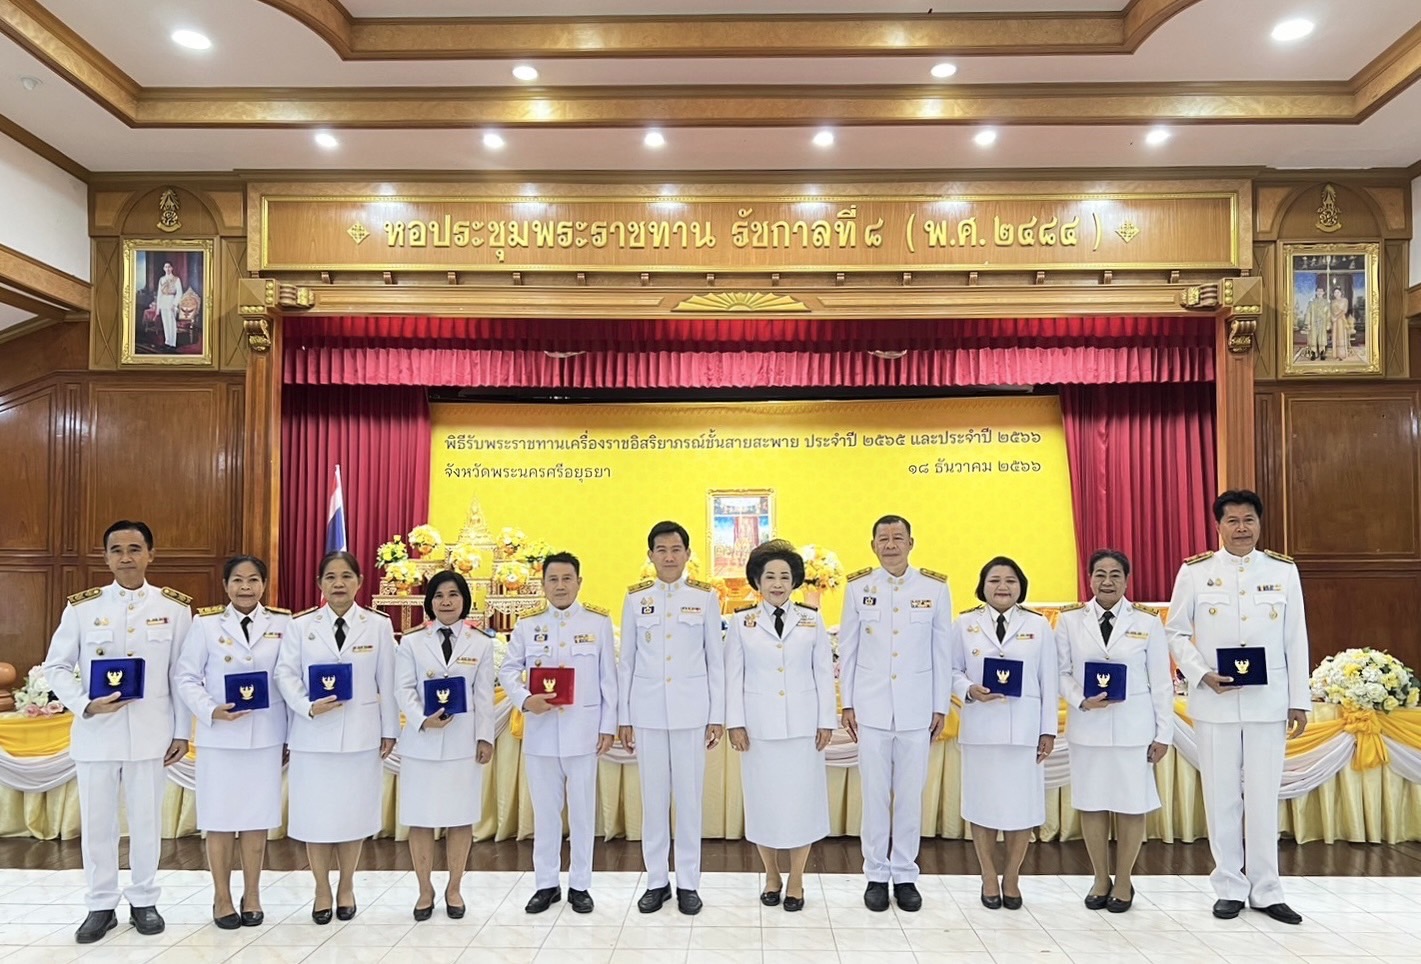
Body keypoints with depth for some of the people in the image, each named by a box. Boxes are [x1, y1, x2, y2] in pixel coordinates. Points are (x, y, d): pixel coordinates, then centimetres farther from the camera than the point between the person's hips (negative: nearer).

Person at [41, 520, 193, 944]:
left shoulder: (175, 607, 0)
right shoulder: (81, 607, 1)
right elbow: (56, 666, 4)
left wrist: (182, 731, 0)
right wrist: (85, 704, -13)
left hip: (151, 732, 0)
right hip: (96, 732, 1)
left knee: (146, 820, 9)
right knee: (96, 823, 10)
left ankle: (143, 901, 26)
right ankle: (101, 905, 26)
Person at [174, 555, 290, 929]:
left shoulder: (283, 623, 1)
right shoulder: (206, 623, 0)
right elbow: (186, 678, 0)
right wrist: (212, 711, -16)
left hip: (266, 736, 1)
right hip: (219, 737, -1)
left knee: (258, 817, 9)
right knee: (220, 818, 7)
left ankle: (251, 895, 25)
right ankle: (222, 898, 24)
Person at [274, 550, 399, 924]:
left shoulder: (378, 625, 1)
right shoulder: (301, 625, 3)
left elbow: (387, 681, 2)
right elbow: (286, 673, -1)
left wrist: (389, 730, 2)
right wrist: (308, 707, -18)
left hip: (361, 734, 0)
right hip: (313, 733, 0)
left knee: (354, 811, 8)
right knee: (315, 813, 6)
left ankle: (346, 887, 27)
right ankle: (322, 891, 24)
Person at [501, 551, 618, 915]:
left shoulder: (599, 622, 1)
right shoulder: (527, 624, 4)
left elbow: (608, 678, 1)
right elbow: (508, 670, 6)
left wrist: (608, 726, -2)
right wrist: (524, 699, -13)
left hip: (583, 729, -1)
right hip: (541, 730, 2)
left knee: (582, 809, 7)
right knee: (545, 809, 10)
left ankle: (580, 885, 21)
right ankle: (546, 883, 24)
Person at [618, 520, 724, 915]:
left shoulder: (706, 596, 1)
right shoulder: (635, 598, 4)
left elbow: (716, 660, 3)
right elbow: (626, 661, 6)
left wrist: (717, 716, -1)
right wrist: (623, 717, 4)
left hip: (691, 709, -1)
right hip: (648, 709, 1)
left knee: (689, 796, 5)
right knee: (653, 797, 7)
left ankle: (688, 882, 18)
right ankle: (657, 880, 21)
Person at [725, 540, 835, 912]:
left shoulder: (812, 621, 4)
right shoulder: (742, 623, 3)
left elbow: (824, 673, 4)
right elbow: (733, 676, 3)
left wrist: (826, 722, 0)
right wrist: (735, 723, -3)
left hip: (802, 725, 0)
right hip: (759, 726, 0)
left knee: (802, 798, 3)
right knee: (763, 799, 7)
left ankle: (796, 881, 18)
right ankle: (771, 876, 25)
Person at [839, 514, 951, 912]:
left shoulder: (936, 589, 1)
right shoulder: (858, 588, 1)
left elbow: (942, 652, 3)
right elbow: (847, 650, 4)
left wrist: (941, 706, 2)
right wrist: (847, 703, 2)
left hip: (917, 709, 0)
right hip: (871, 707, 0)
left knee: (911, 795, 8)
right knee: (875, 794, 6)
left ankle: (905, 875, 22)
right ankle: (876, 875, 19)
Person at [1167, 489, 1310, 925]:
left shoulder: (1283, 571, 4)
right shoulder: (1194, 571, 0)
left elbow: (1295, 639, 5)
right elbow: (1176, 632, 3)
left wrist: (1299, 701, 3)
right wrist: (1202, 675, -11)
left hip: (1268, 701, 1)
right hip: (1214, 702, -1)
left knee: (1264, 795, 6)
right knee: (1222, 795, 7)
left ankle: (1266, 891, 19)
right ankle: (1230, 887, 19)